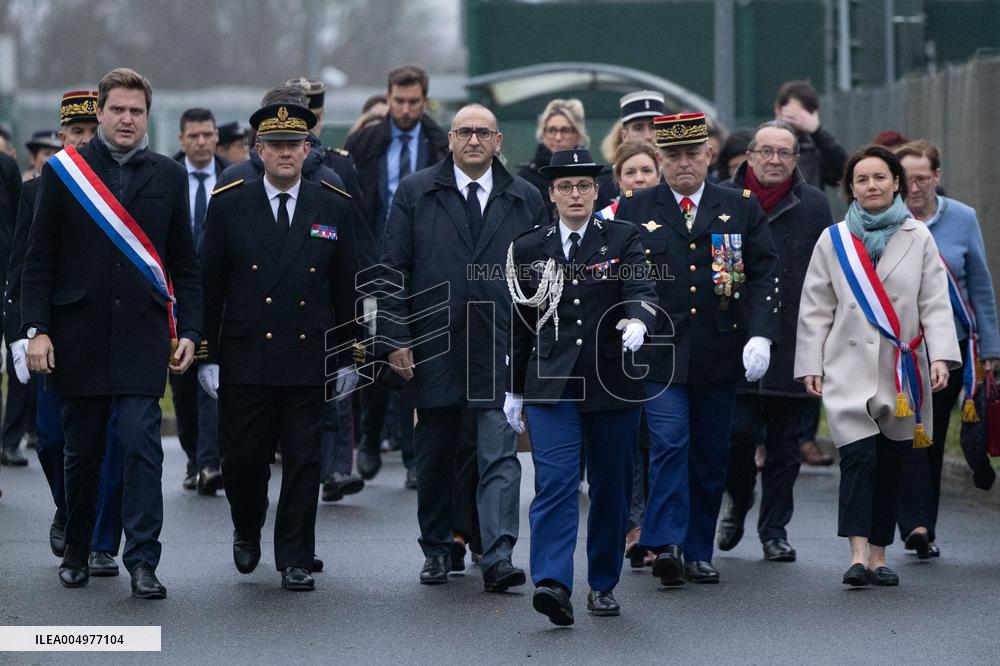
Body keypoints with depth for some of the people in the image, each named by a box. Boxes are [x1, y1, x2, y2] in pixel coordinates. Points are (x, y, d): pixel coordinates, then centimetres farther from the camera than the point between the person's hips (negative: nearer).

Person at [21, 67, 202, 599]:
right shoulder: (62, 171, 4)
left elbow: (184, 263, 11)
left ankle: (143, 562, -9)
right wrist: (36, 329, -6)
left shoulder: (168, 176, 9)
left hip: (143, 336, 0)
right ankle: (76, 551, 24)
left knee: (142, 445, -9)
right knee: (82, 450, 8)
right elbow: (39, 260, 2)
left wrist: (189, 330, 3)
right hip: (79, 336, 0)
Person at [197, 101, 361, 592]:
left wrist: (348, 357, 6)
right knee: (241, 457, 3)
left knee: (303, 462, 1)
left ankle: (295, 560, 9)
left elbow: (345, 289, 9)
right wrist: (207, 356, -1)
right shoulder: (228, 206, 3)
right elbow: (209, 287, 3)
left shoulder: (333, 209, 5)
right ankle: (247, 530, 31)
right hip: (244, 361, 0)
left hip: (308, 359, 0)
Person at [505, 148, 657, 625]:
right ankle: (553, 585, -25)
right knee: (555, 482, -14)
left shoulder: (623, 240, 3)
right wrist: (515, 389, 16)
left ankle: (603, 584, 22)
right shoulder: (529, 249, 8)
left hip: (611, 383, 0)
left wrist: (637, 321, -36)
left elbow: (641, 290, -12)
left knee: (611, 487, 7)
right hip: (550, 384, 0)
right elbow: (521, 323, 14)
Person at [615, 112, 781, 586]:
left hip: (720, 355, 2)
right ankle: (666, 545, -16)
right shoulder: (634, 209, 5)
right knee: (669, 445, -15)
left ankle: (698, 553, 15)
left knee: (710, 457, 7)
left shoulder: (742, 208, 7)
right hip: (659, 353, -2)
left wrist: (759, 335, -9)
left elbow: (763, 275, 3)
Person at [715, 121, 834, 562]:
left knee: (784, 444, 5)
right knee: (739, 430, -8)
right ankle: (738, 501, 20)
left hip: (793, 344, 1)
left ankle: (774, 530, 15)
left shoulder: (813, 206, 5)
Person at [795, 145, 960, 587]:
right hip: (850, 368, -1)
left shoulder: (919, 239, 7)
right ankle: (858, 554, -21)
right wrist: (810, 365, 2)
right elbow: (815, 309, 8)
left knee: (890, 466, 5)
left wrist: (940, 356, -9)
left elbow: (935, 304, 3)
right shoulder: (833, 241, 7)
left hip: (903, 372, 2)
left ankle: (878, 556, 15)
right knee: (858, 457, -16)